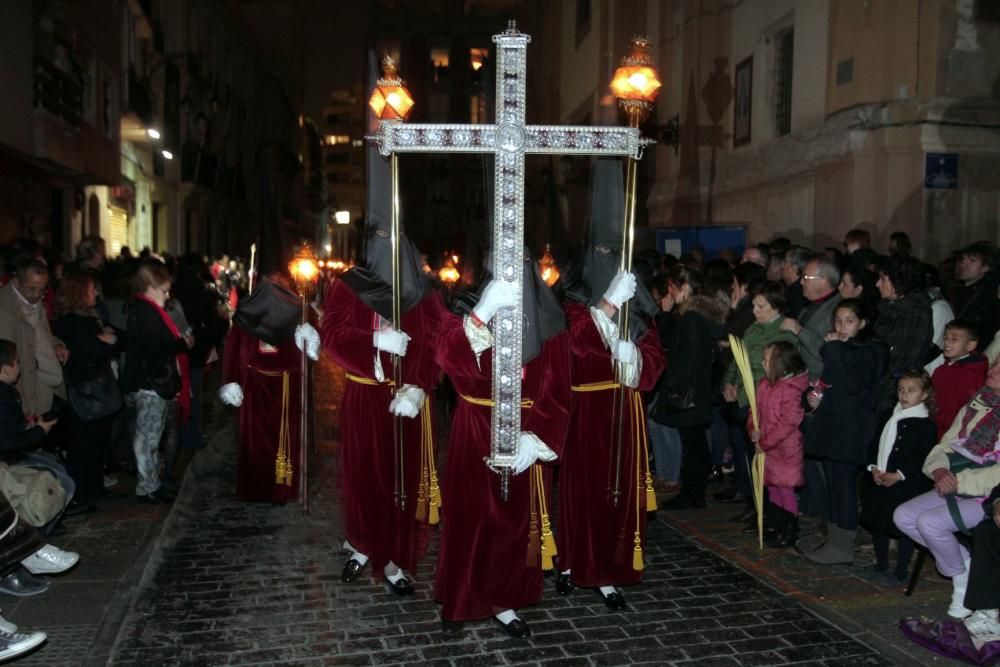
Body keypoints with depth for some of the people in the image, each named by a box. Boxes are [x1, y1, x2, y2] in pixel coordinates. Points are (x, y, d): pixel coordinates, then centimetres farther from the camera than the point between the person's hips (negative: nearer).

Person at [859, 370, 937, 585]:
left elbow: (923, 457, -15)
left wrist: (899, 475, -19)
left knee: (903, 529, 2)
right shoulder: (890, 416, 10)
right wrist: (874, 467, -2)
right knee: (878, 524, 15)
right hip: (880, 481, 7)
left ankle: (901, 572, 17)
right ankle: (881, 564, 31)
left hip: (906, 485, -7)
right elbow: (876, 444, 12)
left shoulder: (926, 424, -10)